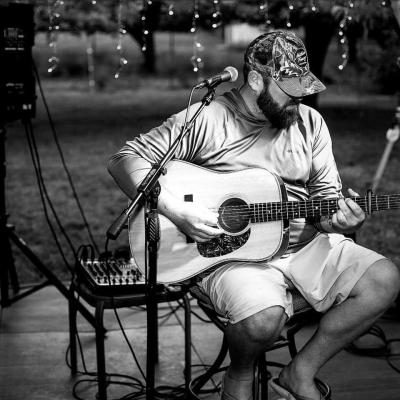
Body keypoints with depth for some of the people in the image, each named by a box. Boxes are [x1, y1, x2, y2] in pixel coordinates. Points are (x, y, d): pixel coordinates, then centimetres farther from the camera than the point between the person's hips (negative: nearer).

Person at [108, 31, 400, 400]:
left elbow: (326, 193, 11)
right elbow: (124, 161, -12)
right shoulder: (205, 121, -10)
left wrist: (336, 217, -14)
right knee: (263, 317, -35)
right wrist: (177, 212, -24)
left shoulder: (309, 122, 6)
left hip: (304, 244, 6)